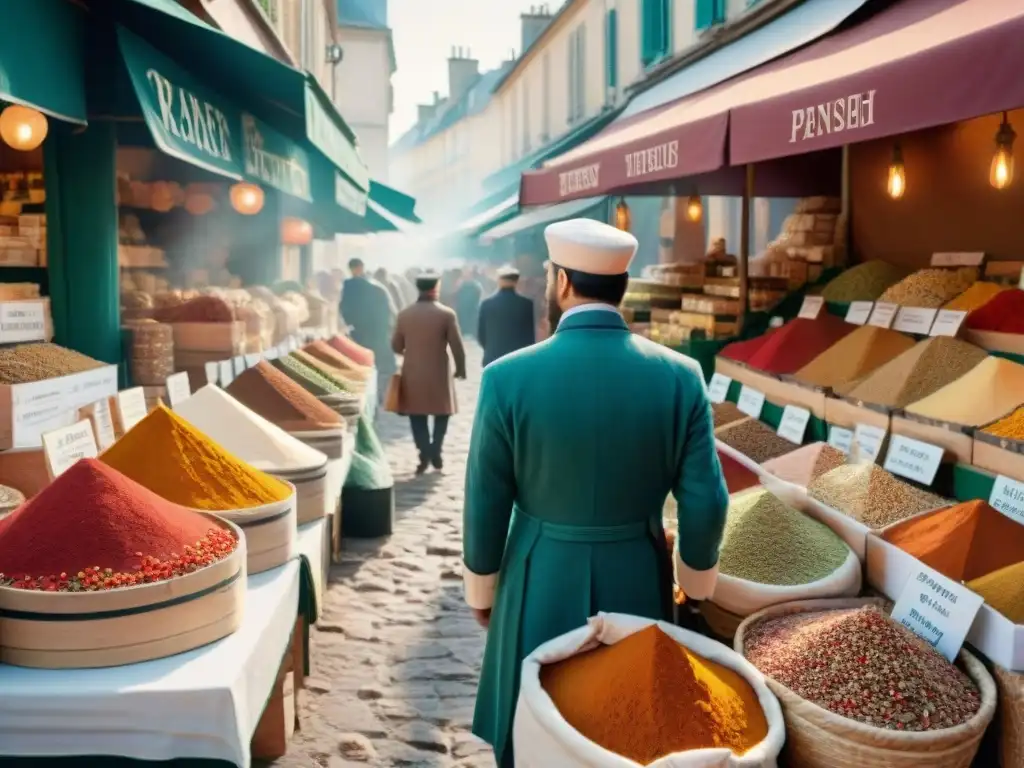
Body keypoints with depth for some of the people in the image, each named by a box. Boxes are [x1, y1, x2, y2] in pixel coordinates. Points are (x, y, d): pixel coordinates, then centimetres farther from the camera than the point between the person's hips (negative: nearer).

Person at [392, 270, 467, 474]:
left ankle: (424, 453, 1)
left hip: (413, 373, 2)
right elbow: (457, 346, -7)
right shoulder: (446, 314, -8)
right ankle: (435, 452, 9)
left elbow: (396, 346, 5)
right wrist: (460, 368, 7)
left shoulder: (404, 314, 0)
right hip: (439, 372, -2)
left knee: (417, 414, 10)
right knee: (441, 412, 14)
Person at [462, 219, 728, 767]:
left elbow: (486, 505, -9)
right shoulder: (680, 376, -12)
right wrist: (696, 579, 11)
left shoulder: (508, 378, -17)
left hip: (541, 585, -1)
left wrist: (481, 588, 7)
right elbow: (705, 502, -8)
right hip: (639, 584, 2)